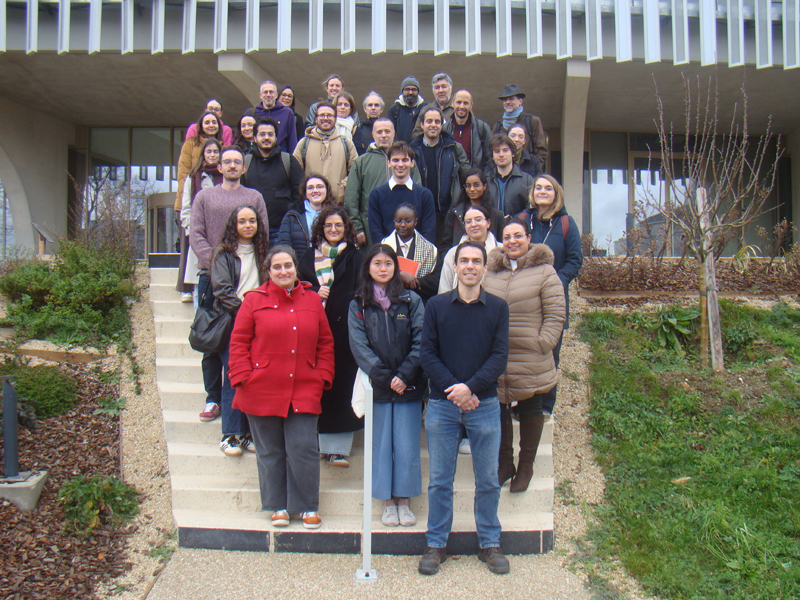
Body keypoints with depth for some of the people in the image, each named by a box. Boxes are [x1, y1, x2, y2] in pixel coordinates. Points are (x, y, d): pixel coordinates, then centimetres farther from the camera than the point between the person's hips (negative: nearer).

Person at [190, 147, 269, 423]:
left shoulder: (254, 197, 14)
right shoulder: (204, 196, 15)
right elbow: (195, 235, 5)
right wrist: (215, 262, -10)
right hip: (211, 276, 1)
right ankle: (213, 398, 9)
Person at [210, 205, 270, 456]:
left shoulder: (262, 253, 17)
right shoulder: (223, 253, 3)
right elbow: (222, 289, -7)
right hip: (232, 324, -4)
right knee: (233, 378, -4)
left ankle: (250, 433, 11)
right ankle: (231, 435, 3)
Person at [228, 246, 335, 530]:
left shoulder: (312, 301, 8)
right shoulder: (254, 300, 2)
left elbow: (326, 343, 12)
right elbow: (238, 343, 1)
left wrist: (322, 376, 3)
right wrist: (243, 378, -7)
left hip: (304, 393, 1)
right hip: (262, 392, 0)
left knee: (304, 449, -1)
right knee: (270, 452, 9)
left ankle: (308, 507, 15)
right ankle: (278, 506, 24)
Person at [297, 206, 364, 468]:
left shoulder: (355, 257, 6)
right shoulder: (310, 256, 15)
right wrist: (315, 294, -6)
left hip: (343, 330, -2)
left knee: (341, 386, -2)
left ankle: (337, 446, 5)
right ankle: (313, 443, 13)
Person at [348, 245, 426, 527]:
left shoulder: (411, 301, 4)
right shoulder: (358, 305, 5)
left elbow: (420, 341, -2)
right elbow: (359, 346, -4)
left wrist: (404, 375, -14)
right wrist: (385, 377, -14)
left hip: (409, 385, 0)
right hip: (377, 386, 0)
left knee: (407, 446, 2)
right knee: (381, 445, 6)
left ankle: (404, 501, 17)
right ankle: (387, 502, 19)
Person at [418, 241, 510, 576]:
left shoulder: (498, 308, 4)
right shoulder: (436, 306, 4)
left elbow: (500, 356, -2)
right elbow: (427, 353, -1)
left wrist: (470, 387, -16)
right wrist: (452, 388, -13)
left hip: (484, 405, 0)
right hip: (442, 406, 0)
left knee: (488, 481, 9)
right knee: (439, 480, 7)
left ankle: (490, 544, 24)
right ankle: (436, 545, 20)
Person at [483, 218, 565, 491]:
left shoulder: (544, 272, -4)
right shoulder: (490, 270, 6)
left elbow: (555, 315, -6)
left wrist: (542, 344, -13)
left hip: (530, 362, -3)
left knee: (530, 410, 13)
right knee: (497, 410, 12)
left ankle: (526, 466, 29)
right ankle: (504, 463, 31)